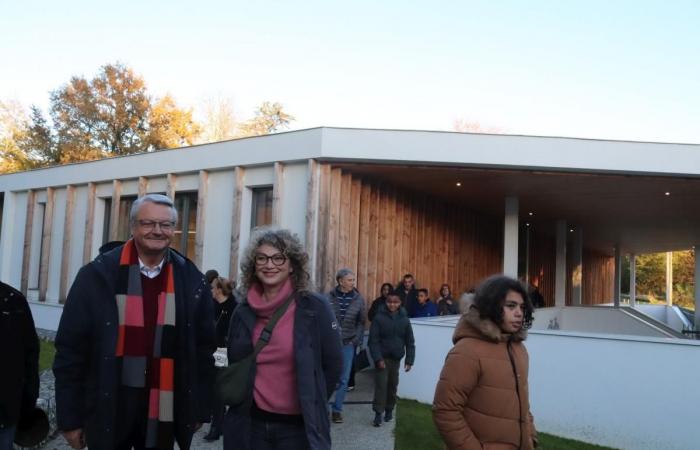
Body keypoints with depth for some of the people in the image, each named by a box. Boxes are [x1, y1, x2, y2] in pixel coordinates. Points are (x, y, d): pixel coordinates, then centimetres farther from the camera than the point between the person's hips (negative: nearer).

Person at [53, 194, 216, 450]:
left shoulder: (192, 281, -1)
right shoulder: (98, 274, -6)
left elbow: (203, 349, 4)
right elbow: (71, 349, -4)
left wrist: (199, 409, 5)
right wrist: (70, 416, -3)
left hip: (164, 414, 2)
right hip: (107, 412, -1)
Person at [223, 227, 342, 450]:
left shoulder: (314, 307, -10)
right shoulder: (243, 312, 2)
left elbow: (333, 364, -3)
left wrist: (311, 403, 3)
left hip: (298, 426, -3)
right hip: (251, 423, 3)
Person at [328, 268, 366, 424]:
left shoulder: (358, 299, 0)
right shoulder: (329, 297, -8)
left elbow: (361, 322, 5)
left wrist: (358, 340, -2)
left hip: (348, 343, 2)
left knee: (343, 379, 6)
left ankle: (337, 410, 19)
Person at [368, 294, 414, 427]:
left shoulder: (404, 319, 0)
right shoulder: (379, 317, -9)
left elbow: (410, 342, 4)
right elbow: (373, 340, -11)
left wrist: (409, 360, -1)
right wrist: (378, 358, -18)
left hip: (396, 358, 3)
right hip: (382, 358, -3)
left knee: (392, 385, 12)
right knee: (381, 385, -7)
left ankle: (389, 410, 28)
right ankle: (378, 413, -1)